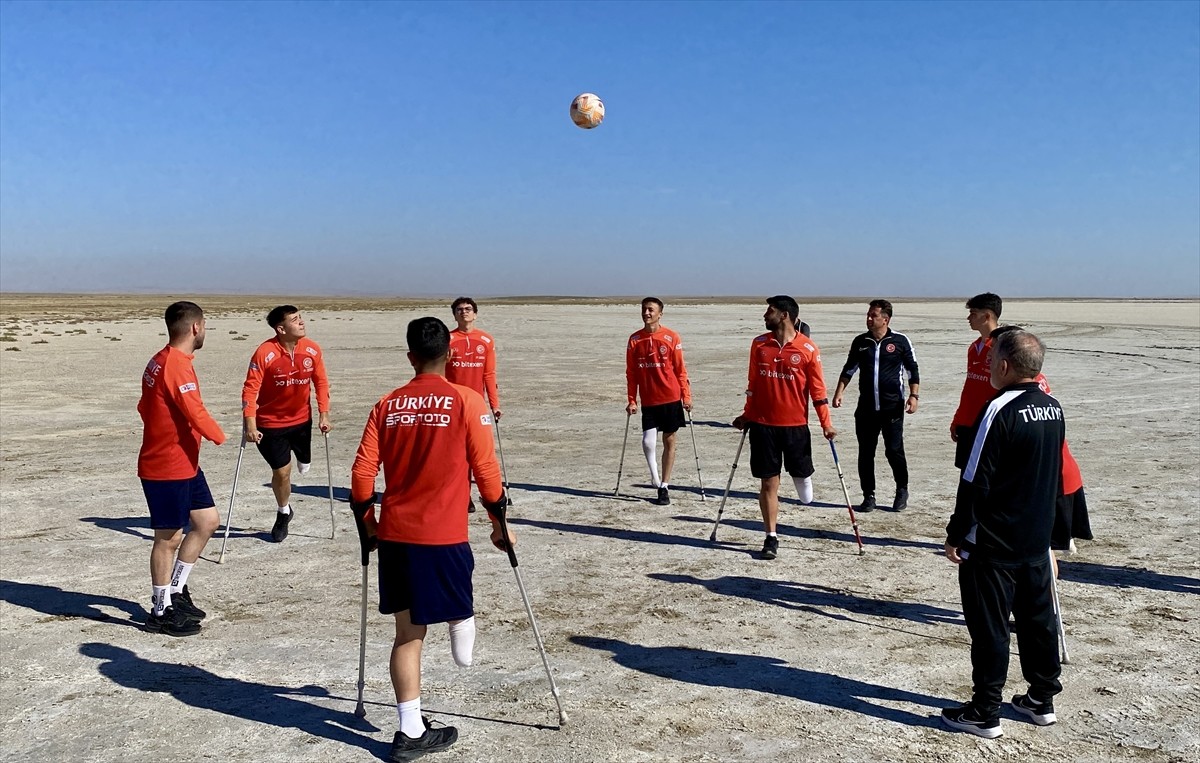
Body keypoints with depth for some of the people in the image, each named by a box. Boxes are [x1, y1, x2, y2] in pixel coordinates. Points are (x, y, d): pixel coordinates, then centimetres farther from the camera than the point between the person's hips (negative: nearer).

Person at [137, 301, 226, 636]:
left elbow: (145, 407, 20)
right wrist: (219, 435, -6)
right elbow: (196, 414, -24)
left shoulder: (160, 361, 11)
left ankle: (175, 590, 25)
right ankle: (161, 612, 15)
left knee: (208, 520, 15)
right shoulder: (177, 366, -21)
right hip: (167, 469, -10)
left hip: (184, 464, 10)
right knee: (169, 537, 1)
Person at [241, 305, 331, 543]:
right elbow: (250, 389, -20)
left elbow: (321, 382, 0)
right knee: (281, 471, 0)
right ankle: (283, 514, 27)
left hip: (301, 419, 4)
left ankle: (300, 458, 56)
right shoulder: (264, 353, -22)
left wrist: (324, 414, -4)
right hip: (271, 422, -4)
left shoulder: (312, 349, -11)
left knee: (303, 467, 17)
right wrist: (250, 425, -25)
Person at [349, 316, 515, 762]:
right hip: (444, 536, -5)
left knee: (408, 632, 12)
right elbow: (485, 470, -4)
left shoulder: (387, 404, 4)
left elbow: (362, 473, 3)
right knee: (458, 608, 22)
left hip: (394, 534, 5)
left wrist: (368, 523, 18)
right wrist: (499, 522, 9)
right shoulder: (466, 401, -6)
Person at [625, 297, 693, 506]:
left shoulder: (672, 337, -3)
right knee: (648, 441, -12)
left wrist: (686, 396, -2)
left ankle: (664, 486, 19)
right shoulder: (634, 339, 3)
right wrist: (631, 400, 3)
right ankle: (654, 475, 16)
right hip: (648, 400, 1)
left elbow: (680, 369, 1)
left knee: (669, 441, 7)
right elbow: (631, 373, 7)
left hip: (671, 398, -1)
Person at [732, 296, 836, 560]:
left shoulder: (808, 348, -4)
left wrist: (826, 423, -3)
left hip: (795, 424, -1)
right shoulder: (759, 344, 4)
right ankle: (771, 538, 12)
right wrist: (746, 415, 15)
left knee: (802, 473, 6)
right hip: (763, 424, 2)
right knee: (769, 482, 3)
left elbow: (817, 388, -1)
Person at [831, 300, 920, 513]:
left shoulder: (900, 341, -1)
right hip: (866, 408, 3)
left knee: (894, 451, -1)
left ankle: (902, 491, 20)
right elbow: (849, 369, 13)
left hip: (892, 407, -3)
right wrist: (839, 393, 4)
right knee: (865, 453, 5)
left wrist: (913, 395, -6)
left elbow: (912, 370, 4)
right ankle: (868, 496, 16)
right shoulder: (860, 342, 7)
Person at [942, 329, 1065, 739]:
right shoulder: (1054, 409, 4)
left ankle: (984, 713, 10)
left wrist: (956, 535, -11)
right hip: (1038, 539, 8)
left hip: (993, 545, -8)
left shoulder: (1001, 411, -21)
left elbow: (975, 482, -19)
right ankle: (1042, 700, 30)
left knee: (989, 627, 2)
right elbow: (1055, 474, 15)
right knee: (1038, 618, 18)